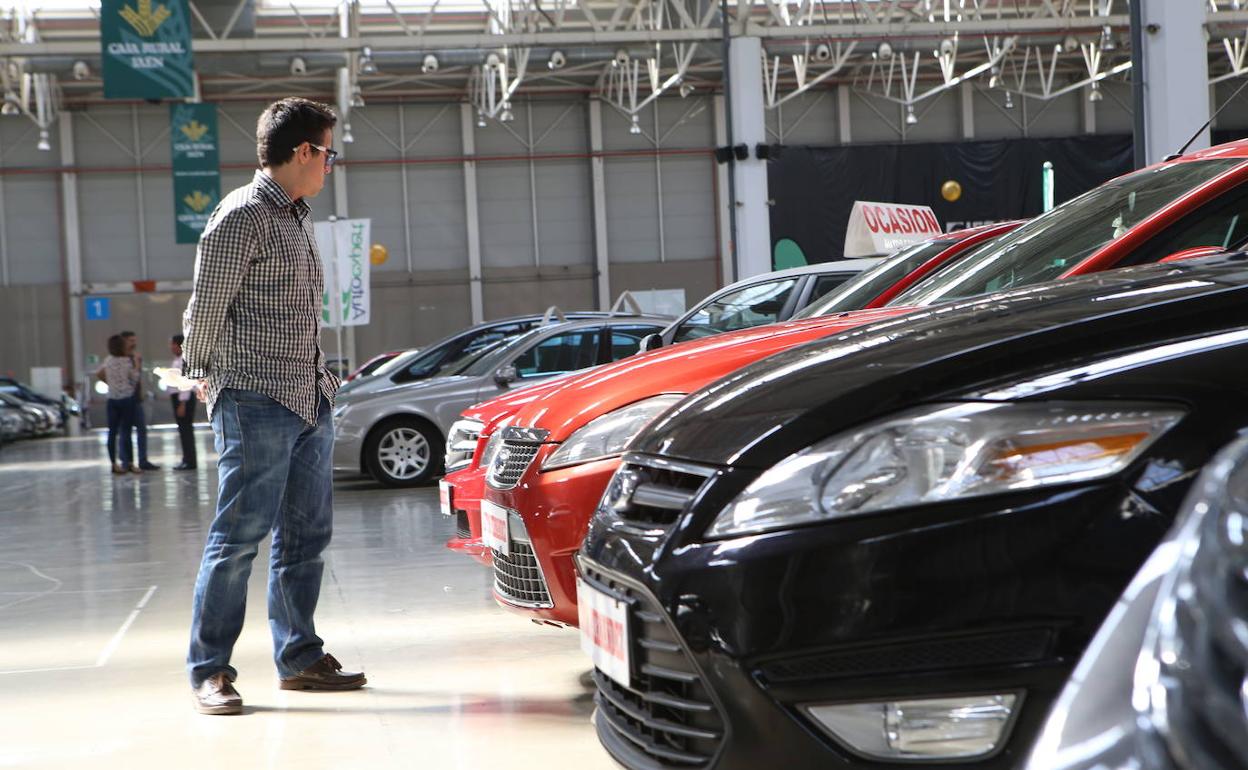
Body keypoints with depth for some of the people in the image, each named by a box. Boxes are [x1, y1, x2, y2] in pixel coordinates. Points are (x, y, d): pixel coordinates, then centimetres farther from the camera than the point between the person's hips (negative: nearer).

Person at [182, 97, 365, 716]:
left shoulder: (295, 218, 18)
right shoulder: (241, 218, -11)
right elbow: (206, 309, -8)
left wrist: (319, 376, 15)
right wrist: (208, 377, 4)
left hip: (310, 398, 9)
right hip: (256, 401, -9)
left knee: (307, 533, 10)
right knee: (241, 533, -6)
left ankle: (299, 658, 19)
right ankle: (208, 671, 2)